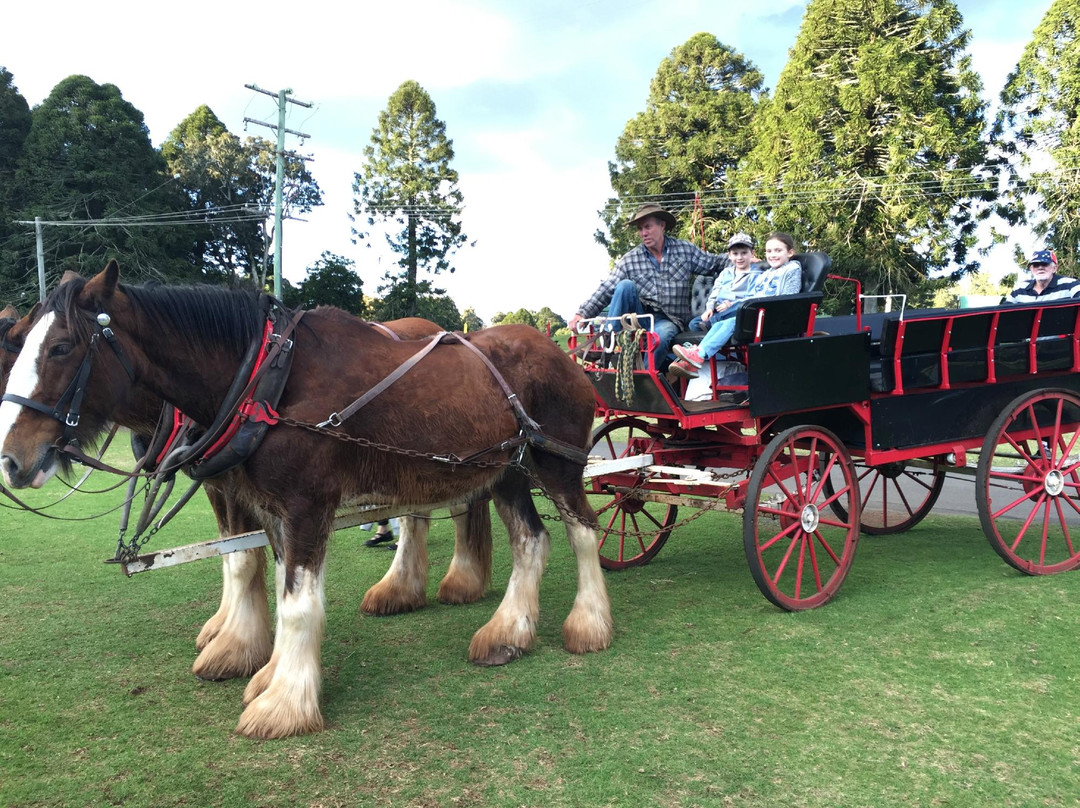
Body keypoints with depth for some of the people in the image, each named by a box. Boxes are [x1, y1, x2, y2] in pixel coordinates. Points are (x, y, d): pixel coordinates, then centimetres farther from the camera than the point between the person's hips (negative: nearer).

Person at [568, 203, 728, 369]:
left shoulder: (685, 250, 5)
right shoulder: (629, 260, 2)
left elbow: (715, 263, 10)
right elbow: (606, 290, -3)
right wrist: (583, 313, -15)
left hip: (669, 320, -1)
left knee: (661, 336, -36)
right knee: (625, 285, -24)